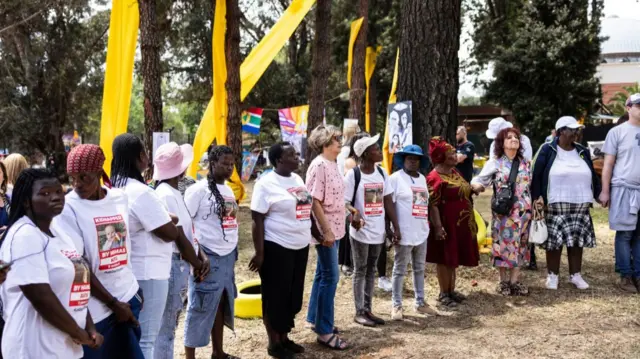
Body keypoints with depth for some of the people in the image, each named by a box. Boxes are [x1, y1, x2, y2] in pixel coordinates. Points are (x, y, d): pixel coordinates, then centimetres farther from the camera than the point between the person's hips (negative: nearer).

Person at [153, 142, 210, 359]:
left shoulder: (173, 192, 12)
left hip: (180, 264, 10)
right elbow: (180, 238, -18)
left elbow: (188, 230, 14)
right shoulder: (167, 195, -18)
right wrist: (198, 265, -5)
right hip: (173, 265, -10)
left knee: (169, 324, 18)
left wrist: (202, 256, 1)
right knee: (166, 327, -2)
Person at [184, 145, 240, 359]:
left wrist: (233, 253, 15)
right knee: (201, 308, -1)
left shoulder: (228, 189, 12)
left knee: (221, 305, 14)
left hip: (227, 257, 7)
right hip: (208, 258, -7)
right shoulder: (199, 190, -11)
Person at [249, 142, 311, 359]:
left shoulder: (297, 179, 10)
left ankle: (284, 337, 28)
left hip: (300, 246, 7)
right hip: (277, 249, -7)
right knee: (276, 297, 4)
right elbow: (257, 221, -14)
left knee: (293, 295, 14)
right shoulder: (266, 184, -13)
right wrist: (259, 253, -15)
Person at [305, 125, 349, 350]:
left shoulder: (333, 163, 9)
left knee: (323, 274, 17)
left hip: (333, 228, 9)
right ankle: (324, 332, 2)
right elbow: (314, 201, -20)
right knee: (330, 277, -5)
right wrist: (326, 230, -21)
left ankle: (315, 319, 29)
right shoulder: (319, 165, -18)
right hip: (325, 230, -9)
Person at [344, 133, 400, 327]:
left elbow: (388, 201, 8)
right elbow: (344, 202, -11)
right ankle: (359, 312, 12)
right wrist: (353, 212, -32)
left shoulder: (382, 173, 5)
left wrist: (395, 227, 5)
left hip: (378, 231, 6)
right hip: (361, 231, -6)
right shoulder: (353, 175, -12)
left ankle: (368, 309, 22)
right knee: (360, 271, 4)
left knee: (371, 271, 13)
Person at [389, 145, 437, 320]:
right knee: (400, 270, 3)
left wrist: (429, 225, 16)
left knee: (419, 268, 15)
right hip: (404, 233, -7)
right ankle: (396, 305, 11)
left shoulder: (422, 178, 12)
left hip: (421, 232, 7)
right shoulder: (396, 178, -9)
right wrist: (393, 230, -15)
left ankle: (420, 302, 26)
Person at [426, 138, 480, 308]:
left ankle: (451, 290, 28)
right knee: (445, 259, 1)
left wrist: (473, 189, 9)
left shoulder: (454, 171, 10)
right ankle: (443, 295, 11)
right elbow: (432, 205, -23)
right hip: (447, 224, -9)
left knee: (453, 258, 17)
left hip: (460, 223, 9)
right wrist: (438, 227, -27)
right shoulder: (435, 178, -19)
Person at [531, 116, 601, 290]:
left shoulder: (583, 151, 12)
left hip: (580, 207, 5)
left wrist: (600, 195, 9)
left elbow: (592, 176, 16)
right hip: (556, 207, -4)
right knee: (555, 241, -1)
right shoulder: (548, 150, -3)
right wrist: (537, 197, -11)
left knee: (577, 240, 8)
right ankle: (552, 275, 12)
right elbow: (536, 176, -4)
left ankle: (575, 275, 19)